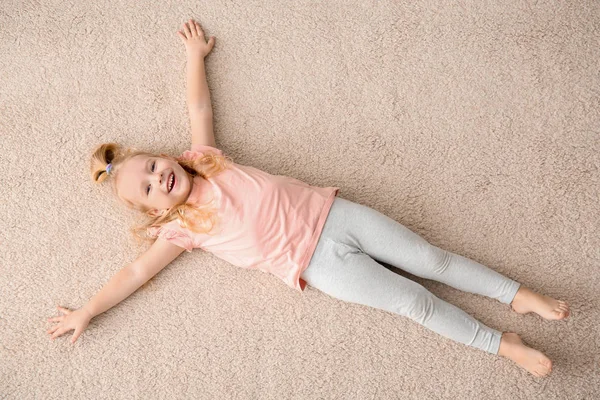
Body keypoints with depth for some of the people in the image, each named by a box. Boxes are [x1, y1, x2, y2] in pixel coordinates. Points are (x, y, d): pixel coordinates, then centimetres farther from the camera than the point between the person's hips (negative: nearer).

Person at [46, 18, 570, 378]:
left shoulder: (200, 158, 6)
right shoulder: (181, 228, -2)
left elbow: (199, 107, 15)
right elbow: (136, 271, 1)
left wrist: (196, 54, 21)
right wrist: (87, 311, 2)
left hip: (328, 213, 3)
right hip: (318, 264, -3)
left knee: (430, 259, 1)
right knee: (415, 301, -6)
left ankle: (517, 294, 15)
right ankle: (502, 343, 6)